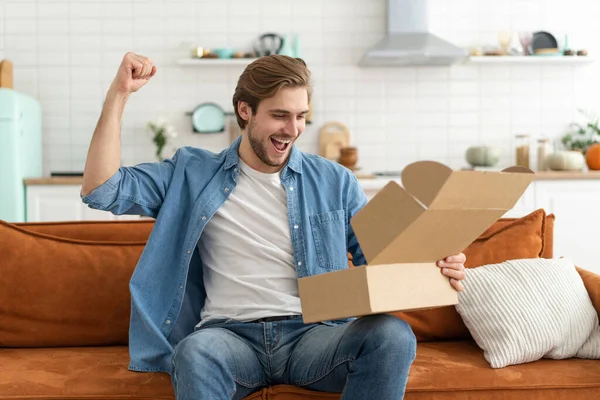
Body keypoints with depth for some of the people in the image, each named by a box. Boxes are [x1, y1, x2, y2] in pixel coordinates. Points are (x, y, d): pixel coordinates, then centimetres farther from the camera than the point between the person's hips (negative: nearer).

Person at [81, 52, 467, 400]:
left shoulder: (334, 181, 11)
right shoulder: (192, 174, 10)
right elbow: (102, 191, 3)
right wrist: (119, 95, -3)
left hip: (312, 334, 2)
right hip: (231, 334, -1)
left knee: (394, 336, -29)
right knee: (195, 352, -38)